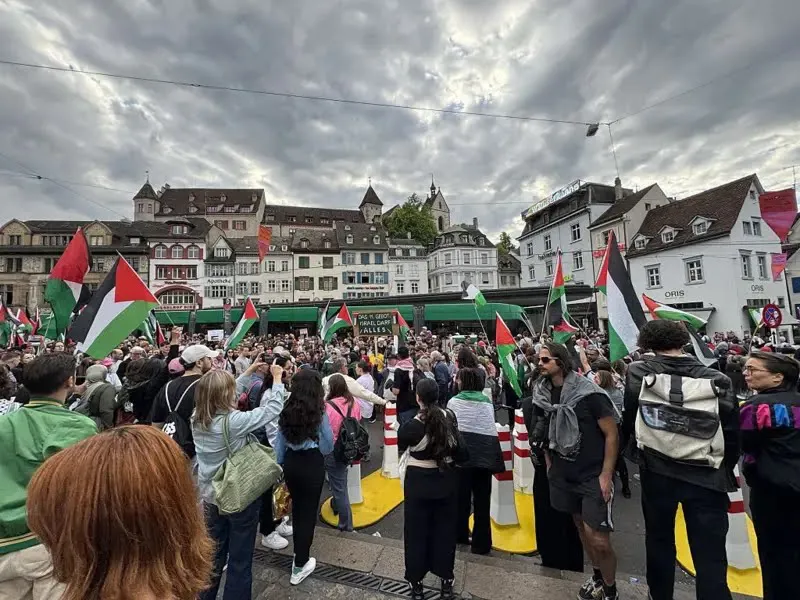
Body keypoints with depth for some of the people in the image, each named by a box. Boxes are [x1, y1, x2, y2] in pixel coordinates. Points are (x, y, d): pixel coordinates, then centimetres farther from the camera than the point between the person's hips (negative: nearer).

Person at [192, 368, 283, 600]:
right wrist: (277, 377, -9)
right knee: (239, 559, 15)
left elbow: (228, 396, 4)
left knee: (213, 553, 26)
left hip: (210, 495, 6)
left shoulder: (197, 419, -9)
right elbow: (270, 409, -20)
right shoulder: (234, 421, -30)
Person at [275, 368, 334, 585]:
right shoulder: (319, 412, -15)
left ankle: (299, 553, 45)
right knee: (308, 511, 12)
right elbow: (329, 444, -5)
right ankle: (300, 565, 22)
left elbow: (279, 443, 4)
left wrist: (280, 465, 17)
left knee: (297, 507, 25)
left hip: (290, 462, 5)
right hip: (312, 464, -5)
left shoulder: (286, 409, -4)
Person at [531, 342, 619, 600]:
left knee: (597, 537, -3)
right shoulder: (543, 394, -4)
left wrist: (606, 475, -16)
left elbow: (612, 434, -14)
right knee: (581, 525, 18)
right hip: (564, 474, 5)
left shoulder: (589, 393, -19)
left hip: (594, 475, -5)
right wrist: (549, 462, 7)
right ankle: (597, 576, 41)